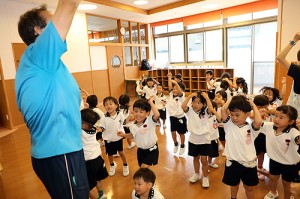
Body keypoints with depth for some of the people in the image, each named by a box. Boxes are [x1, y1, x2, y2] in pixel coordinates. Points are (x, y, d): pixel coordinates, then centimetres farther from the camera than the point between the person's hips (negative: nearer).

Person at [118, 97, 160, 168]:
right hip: (141, 150, 5)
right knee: (142, 167, 19)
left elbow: (157, 115, -46)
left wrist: (150, 102, -37)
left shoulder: (150, 121, -24)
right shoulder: (133, 126, -9)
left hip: (152, 149, -5)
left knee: (144, 167, -11)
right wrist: (124, 135, -6)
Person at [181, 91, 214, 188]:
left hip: (204, 139, -2)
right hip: (193, 139, 2)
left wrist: (207, 97, -23)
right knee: (195, 158, 19)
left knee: (204, 160, 3)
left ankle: (205, 177, 25)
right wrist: (190, 95, -23)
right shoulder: (190, 110, -5)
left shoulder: (205, 112, -8)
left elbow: (211, 109, -30)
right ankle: (197, 174, 40)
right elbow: (183, 106, -24)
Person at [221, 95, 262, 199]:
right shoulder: (229, 125, -8)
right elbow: (223, 109, -20)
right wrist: (232, 98, -8)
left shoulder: (251, 128, -10)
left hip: (248, 163, -1)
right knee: (233, 185, 23)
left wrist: (253, 105, -19)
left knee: (249, 187, 20)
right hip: (232, 162, 1)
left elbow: (258, 121, -32)